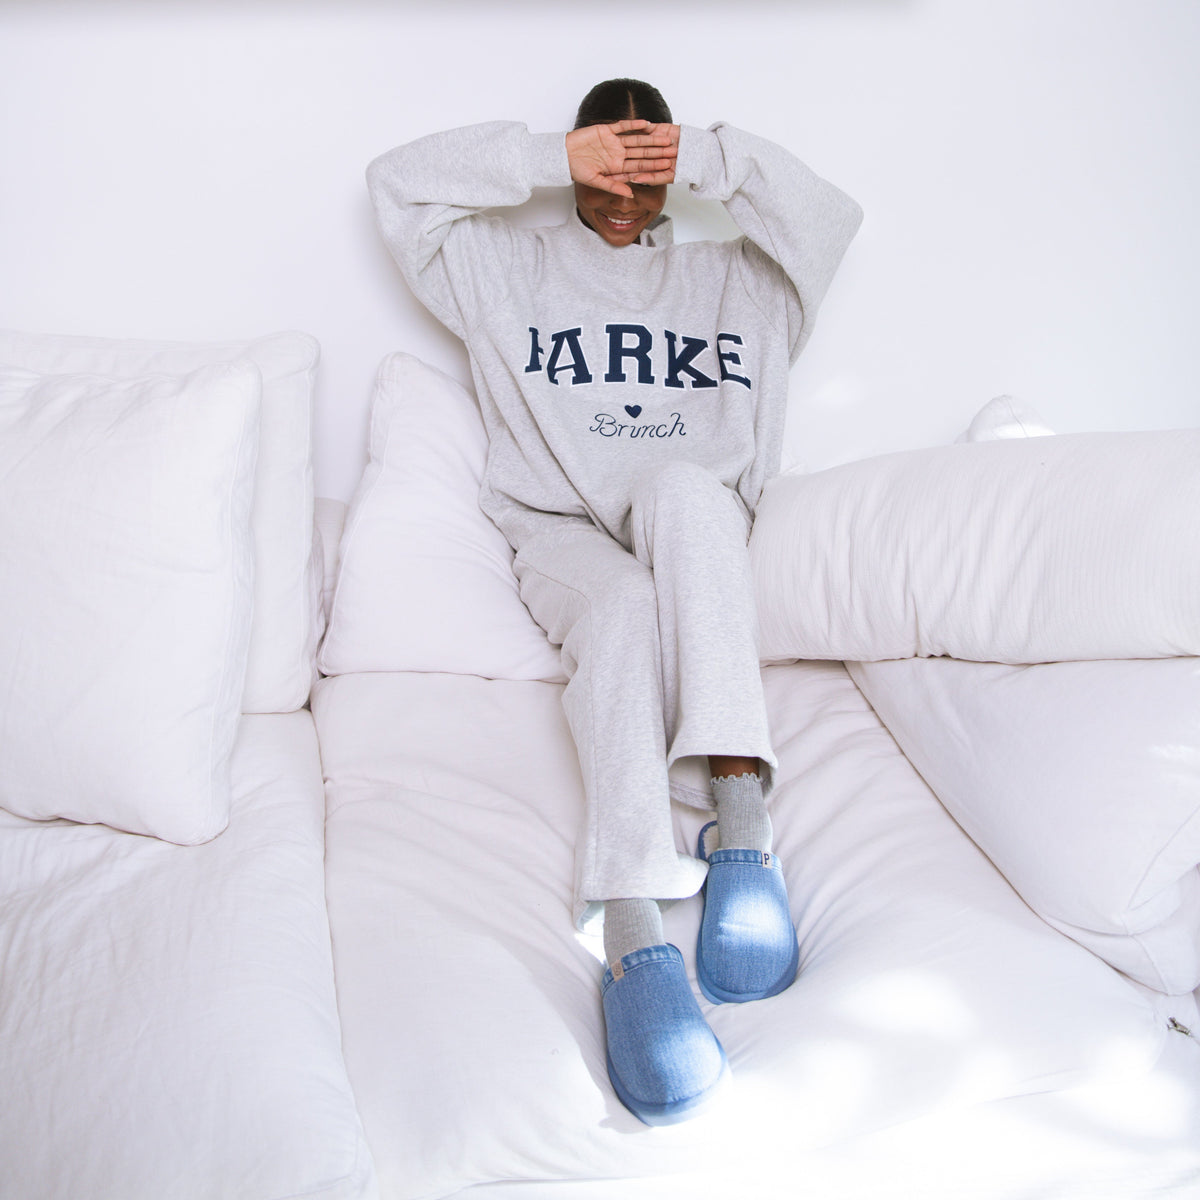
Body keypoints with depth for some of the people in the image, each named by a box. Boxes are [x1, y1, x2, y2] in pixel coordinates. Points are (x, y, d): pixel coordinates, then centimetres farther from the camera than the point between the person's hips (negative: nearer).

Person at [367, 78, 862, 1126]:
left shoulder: (727, 278, 21)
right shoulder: (512, 269, 17)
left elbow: (830, 218, 9)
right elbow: (399, 182, 8)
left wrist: (714, 158, 1)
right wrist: (548, 157, 0)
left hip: (696, 540, 1)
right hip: (565, 537, -1)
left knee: (683, 487, -38)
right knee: (625, 606, -38)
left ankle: (739, 805, -48)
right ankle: (633, 930, -53)